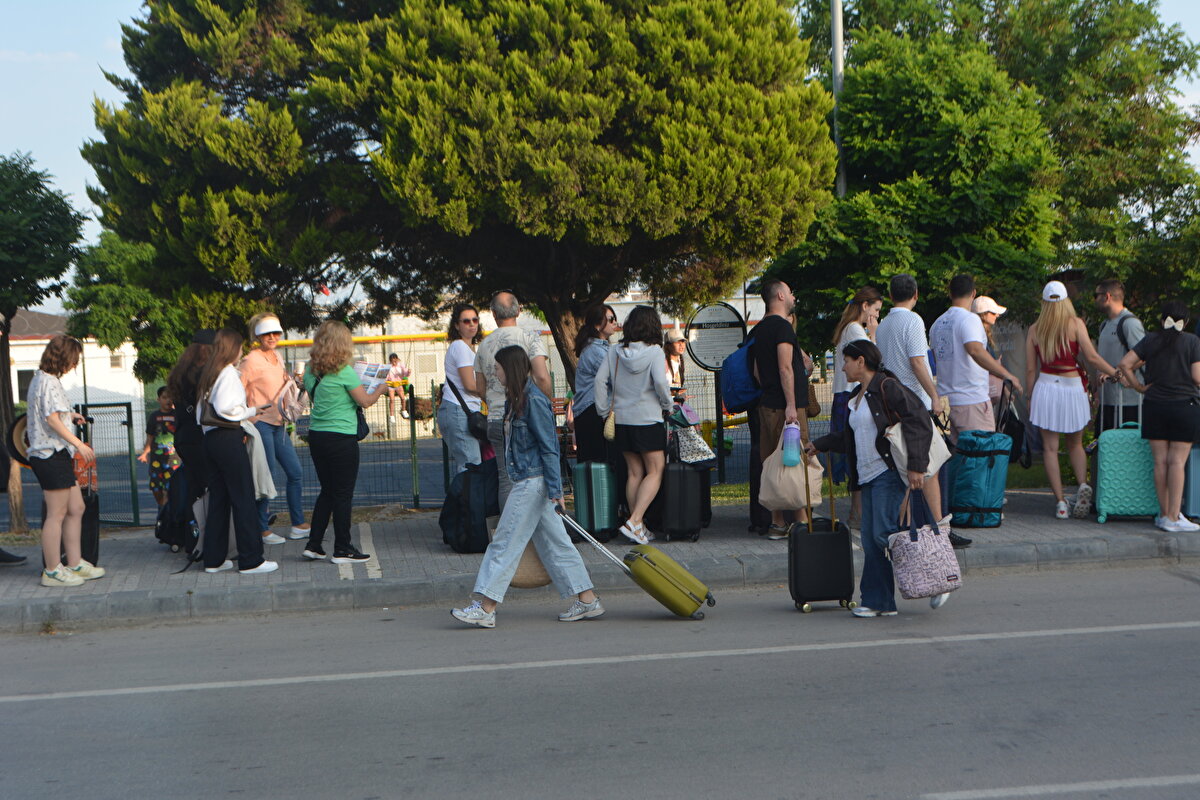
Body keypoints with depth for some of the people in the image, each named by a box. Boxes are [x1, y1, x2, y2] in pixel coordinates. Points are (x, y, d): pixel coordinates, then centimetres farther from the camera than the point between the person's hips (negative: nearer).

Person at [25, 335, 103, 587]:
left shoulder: (41, 378, 18)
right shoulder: (49, 381, -13)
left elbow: (45, 416, 20)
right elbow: (52, 419, -20)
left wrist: (69, 417, 23)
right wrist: (79, 444, -19)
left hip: (55, 455, 11)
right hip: (52, 455, -11)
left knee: (76, 508, 13)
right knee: (57, 514, -4)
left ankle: (75, 564, 17)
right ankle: (53, 571, 2)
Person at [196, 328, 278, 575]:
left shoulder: (208, 373, 16)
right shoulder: (229, 372, -9)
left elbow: (201, 412, 15)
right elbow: (225, 407, -20)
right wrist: (250, 411, -5)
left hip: (210, 440, 9)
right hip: (228, 439, -9)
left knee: (217, 499, 12)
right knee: (243, 498, -4)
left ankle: (214, 559, 15)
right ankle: (250, 560, -3)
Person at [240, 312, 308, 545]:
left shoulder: (278, 356, 14)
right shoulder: (251, 360, -10)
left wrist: (293, 382, 9)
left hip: (279, 424, 8)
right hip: (261, 424, -8)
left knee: (296, 473, 8)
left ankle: (298, 526, 16)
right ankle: (263, 530, 5)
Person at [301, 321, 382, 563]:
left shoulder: (311, 371, 6)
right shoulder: (344, 371, -14)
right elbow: (365, 401, -9)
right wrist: (381, 388, 9)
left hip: (316, 435, 7)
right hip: (342, 438, -7)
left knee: (327, 491, 17)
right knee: (343, 494, 2)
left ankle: (313, 544, 16)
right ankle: (342, 549, 7)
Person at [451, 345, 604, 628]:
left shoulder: (533, 401, -16)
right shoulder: (516, 399, 13)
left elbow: (549, 447, -17)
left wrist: (555, 490, -18)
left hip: (533, 482, -10)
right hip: (527, 480, 10)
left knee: (506, 541, -6)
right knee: (554, 541, 11)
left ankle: (486, 609, -1)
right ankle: (587, 600, 16)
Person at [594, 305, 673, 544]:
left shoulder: (615, 352, 5)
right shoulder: (654, 351, -7)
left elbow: (600, 381, 0)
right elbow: (660, 382, -18)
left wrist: (604, 412, 6)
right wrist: (668, 405, -2)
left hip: (621, 418, 5)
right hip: (648, 419, -5)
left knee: (634, 473, 12)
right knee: (655, 471, 2)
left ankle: (639, 527, 13)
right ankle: (634, 521, -13)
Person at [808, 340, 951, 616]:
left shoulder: (887, 387, -8)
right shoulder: (857, 396, 19)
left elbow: (919, 422, -15)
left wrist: (916, 466, -21)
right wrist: (819, 445, 38)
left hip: (889, 473, -9)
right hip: (868, 477, 9)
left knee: (884, 534, -16)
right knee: (871, 541, 4)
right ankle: (878, 602, 9)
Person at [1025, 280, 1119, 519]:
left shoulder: (1035, 329, 4)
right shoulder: (1075, 324, -2)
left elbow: (1031, 369, 4)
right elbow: (1092, 357, -9)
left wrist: (1030, 397, 11)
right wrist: (1116, 373, 0)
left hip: (1045, 387, 0)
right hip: (1072, 387, 0)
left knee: (1050, 447, 3)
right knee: (1075, 444, 16)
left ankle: (1060, 502, -1)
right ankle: (1083, 484, -8)